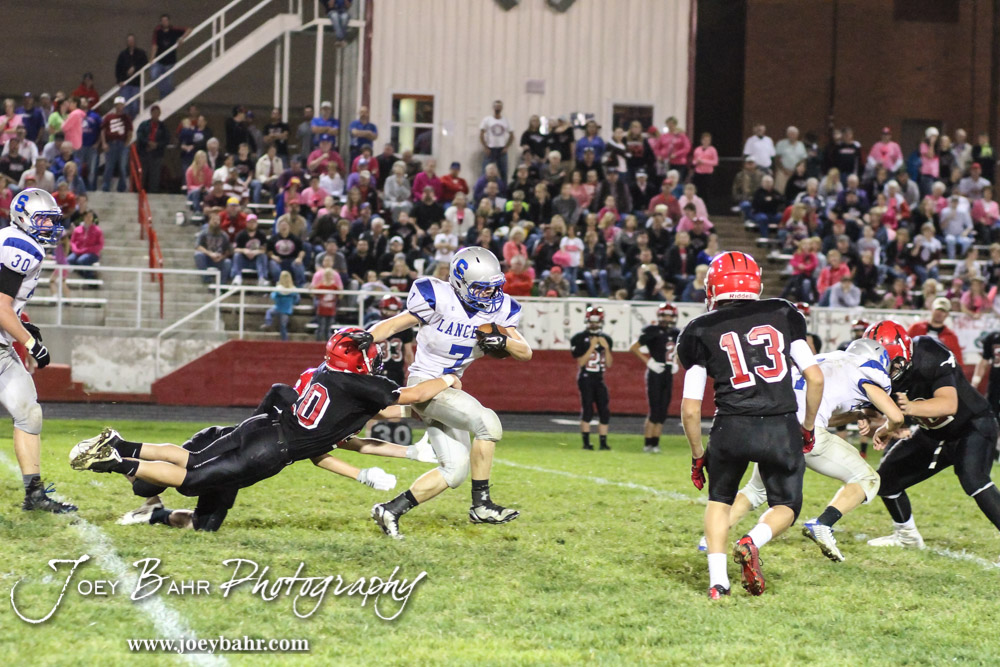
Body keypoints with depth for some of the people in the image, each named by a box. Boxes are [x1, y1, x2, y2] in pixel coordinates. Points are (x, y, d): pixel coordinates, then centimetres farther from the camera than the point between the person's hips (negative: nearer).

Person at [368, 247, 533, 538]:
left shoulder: (498, 309, 1)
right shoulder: (439, 300, -15)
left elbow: (526, 352, -1)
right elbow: (391, 326, -8)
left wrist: (504, 341, -21)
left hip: (449, 388, 8)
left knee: (455, 469, 4)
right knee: (487, 422, -26)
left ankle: (392, 510, 10)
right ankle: (481, 505, -18)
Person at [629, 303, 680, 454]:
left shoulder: (675, 334, 10)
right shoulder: (652, 332, -11)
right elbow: (633, 348, -10)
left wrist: (675, 363, 12)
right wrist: (649, 362, -15)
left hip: (668, 375, 7)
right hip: (655, 375, -7)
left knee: (663, 413, 6)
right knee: (654, 411, -8)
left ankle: (655, 443, 12)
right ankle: (648, 444, -1)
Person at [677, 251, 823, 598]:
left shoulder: (702, 331, 6)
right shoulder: (782, 315, 11)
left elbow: (690, 409, 4)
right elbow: (815, 377, 7)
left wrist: (698, 455, 17)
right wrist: (808, 428, 19)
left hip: (732, 427, 0)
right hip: (781, 426, 0)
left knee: (720, 499, 25)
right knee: (786, 504, 21)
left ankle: (717, 578, 6)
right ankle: (753, 542, -11)